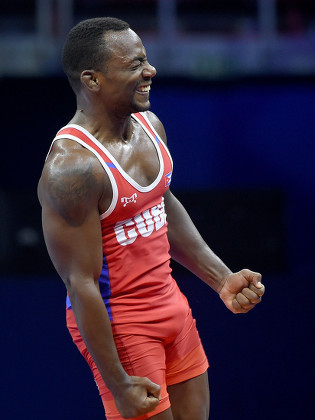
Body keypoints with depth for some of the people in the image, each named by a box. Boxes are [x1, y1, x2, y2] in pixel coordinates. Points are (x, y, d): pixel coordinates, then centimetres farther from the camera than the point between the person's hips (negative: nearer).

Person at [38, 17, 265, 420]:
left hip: (171, 304, 8)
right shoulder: (72, 166, -26)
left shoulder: (149, 126, 1)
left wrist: (222, 278, 14)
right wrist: (118, 384, -21)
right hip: (117, 323, -8)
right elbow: (82, 284, -23)